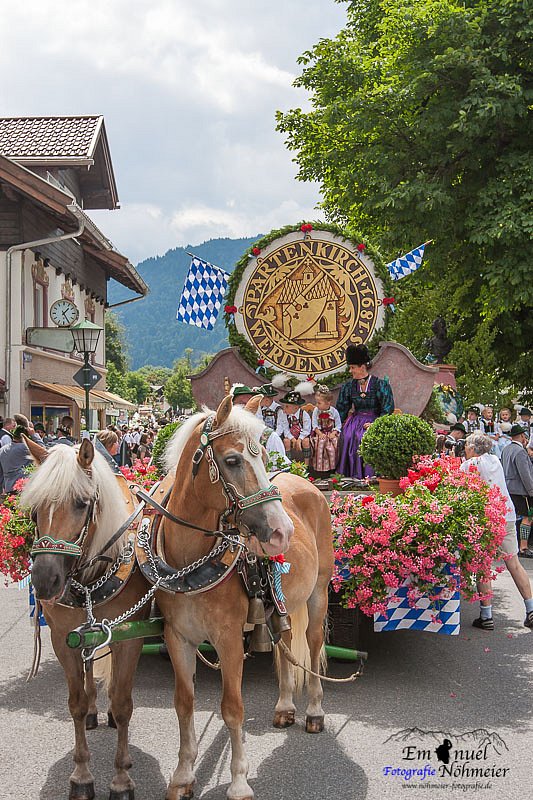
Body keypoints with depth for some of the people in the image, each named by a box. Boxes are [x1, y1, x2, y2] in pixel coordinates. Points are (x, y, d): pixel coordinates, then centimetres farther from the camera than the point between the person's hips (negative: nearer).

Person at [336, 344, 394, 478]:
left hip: (373, 422, -3)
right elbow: (342, 409, 14)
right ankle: (350, 477, -22)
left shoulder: (380, 384, -3)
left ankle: (366, 476, -25)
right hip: (355, 420, 4)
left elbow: (388, 409, -5)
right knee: (347, 437, -27)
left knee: (363, 438, -32)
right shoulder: (349, 386, 10)